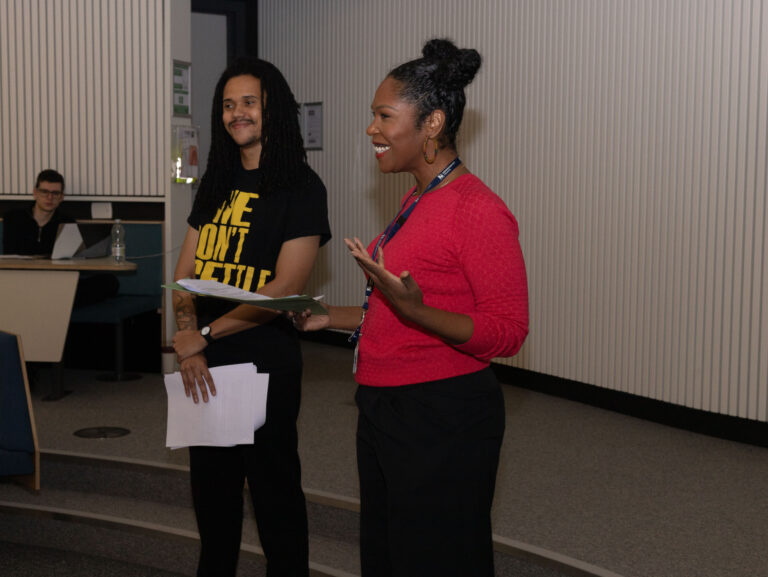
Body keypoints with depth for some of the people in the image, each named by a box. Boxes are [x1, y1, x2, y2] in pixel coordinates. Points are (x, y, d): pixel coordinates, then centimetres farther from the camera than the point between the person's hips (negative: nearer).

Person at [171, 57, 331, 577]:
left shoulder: (301, 188, -8)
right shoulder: (216, 185, 12)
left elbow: (284, 289, -16)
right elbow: (186, 273, 6)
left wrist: (203, 335, -14)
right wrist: (188, 343, -10)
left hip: (266, 363, -6)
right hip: (206, 364, 6)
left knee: (274, 489, 7)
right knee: (211, 484, 19)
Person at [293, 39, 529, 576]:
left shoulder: (477, 210, -18)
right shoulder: (417, 201, 11)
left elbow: (507, 330, -19)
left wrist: (414, 310, -31)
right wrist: (330, 318, 11)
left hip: (443, 419, -9)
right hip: (384, 409, 10)